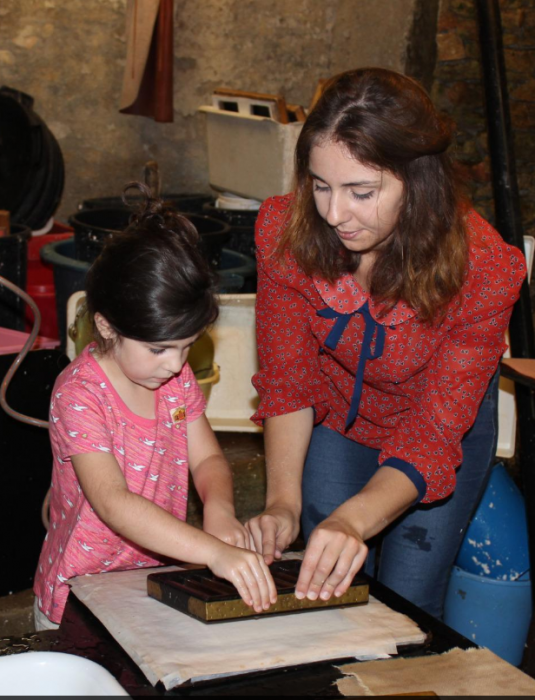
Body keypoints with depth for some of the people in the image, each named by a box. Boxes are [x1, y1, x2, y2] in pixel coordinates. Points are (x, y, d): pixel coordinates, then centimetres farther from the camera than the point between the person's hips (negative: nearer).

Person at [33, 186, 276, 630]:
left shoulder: (177, 379, 4)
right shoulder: (79, 394, -19)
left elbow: (207, 458, 9)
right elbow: (113, 502, -30)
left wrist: (219, 508, -15)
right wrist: (214, 551, -39)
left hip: (158, 586, 5)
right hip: (82, 602, -5)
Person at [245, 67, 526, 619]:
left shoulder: (482, 269, -33)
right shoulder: (285, 231, -27)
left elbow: (432, 434, -31)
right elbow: (286, 377, -16)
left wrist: (354, 520, -49)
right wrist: (283, 501, -29)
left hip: (446, 425, -1)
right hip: (336, 422, 2)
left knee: (406, 605, 0)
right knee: (329, 595, 2)